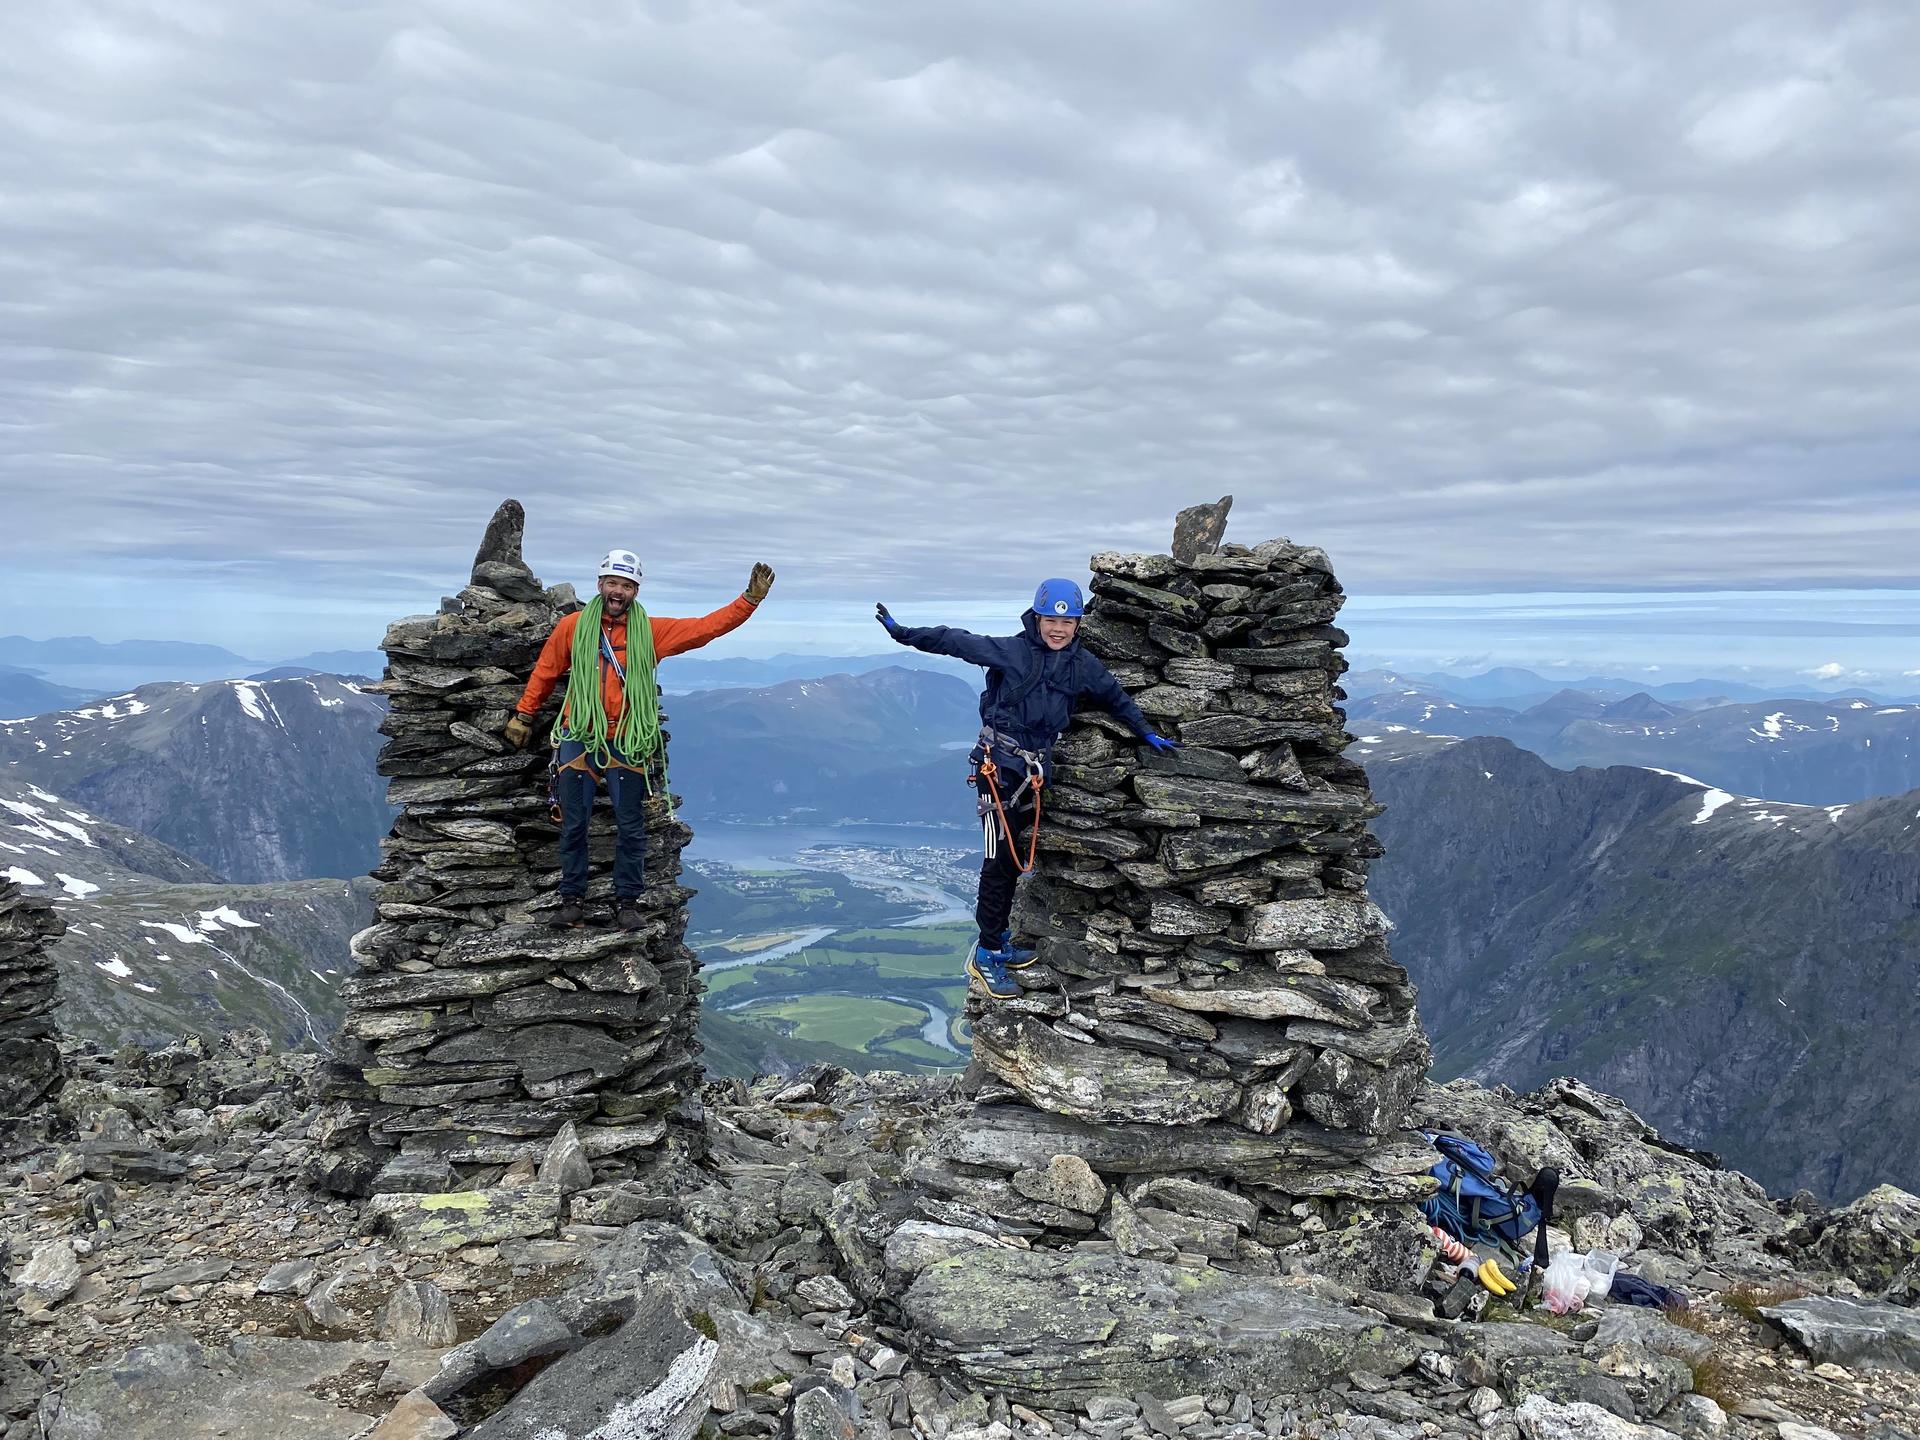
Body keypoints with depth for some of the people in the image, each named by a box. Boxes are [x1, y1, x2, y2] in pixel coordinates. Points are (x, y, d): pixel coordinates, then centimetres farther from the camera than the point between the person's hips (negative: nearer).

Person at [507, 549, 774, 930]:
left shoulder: (652, 631, 1)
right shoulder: (573, 626, 2)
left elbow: (706, 627, -1)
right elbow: (545, 671, 13)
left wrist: (750, 599, -9)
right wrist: (524, 715, 16)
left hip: (628, 743, 0)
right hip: (579, 740, 0)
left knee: (630, 827, 5)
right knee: (574, 824, 6)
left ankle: (627, 902, 16)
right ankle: (572, 899, 18)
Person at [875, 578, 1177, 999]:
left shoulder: (1084, 664, 7)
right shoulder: (1013, 651, -9)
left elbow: (1115, 697, 23)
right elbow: (958, 642, -11)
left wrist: (1147, 734, 30)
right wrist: (904, 633, -18)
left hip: (1035, 768, 6)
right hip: (999, 763, -6)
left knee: (1016, 858, 12)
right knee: (1000, 856, -8)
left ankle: (997, 942, 24)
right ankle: (986, 957, 0)